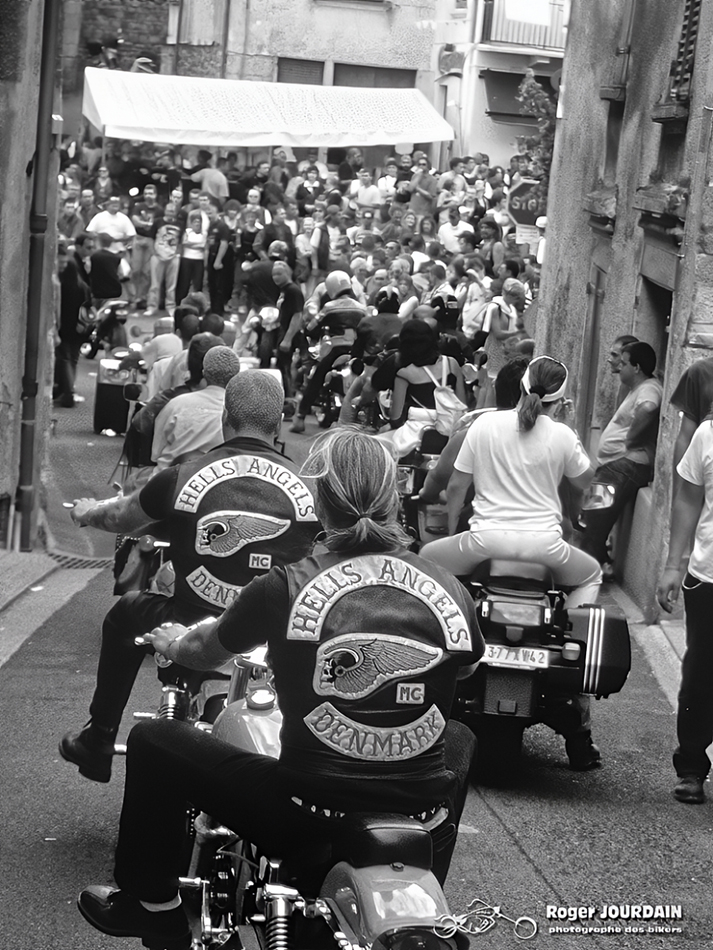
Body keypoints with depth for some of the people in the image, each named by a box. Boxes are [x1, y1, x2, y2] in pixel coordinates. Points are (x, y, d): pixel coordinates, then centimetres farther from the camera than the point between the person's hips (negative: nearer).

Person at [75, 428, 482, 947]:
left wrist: (173, 642, 35)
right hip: (420, 812, 3)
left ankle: (154, 905, 28)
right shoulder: (451, 592, -3)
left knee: (152, 740, 16)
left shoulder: (289, 586, -10)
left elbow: (203, 651, 10)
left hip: (307, 817, -3)